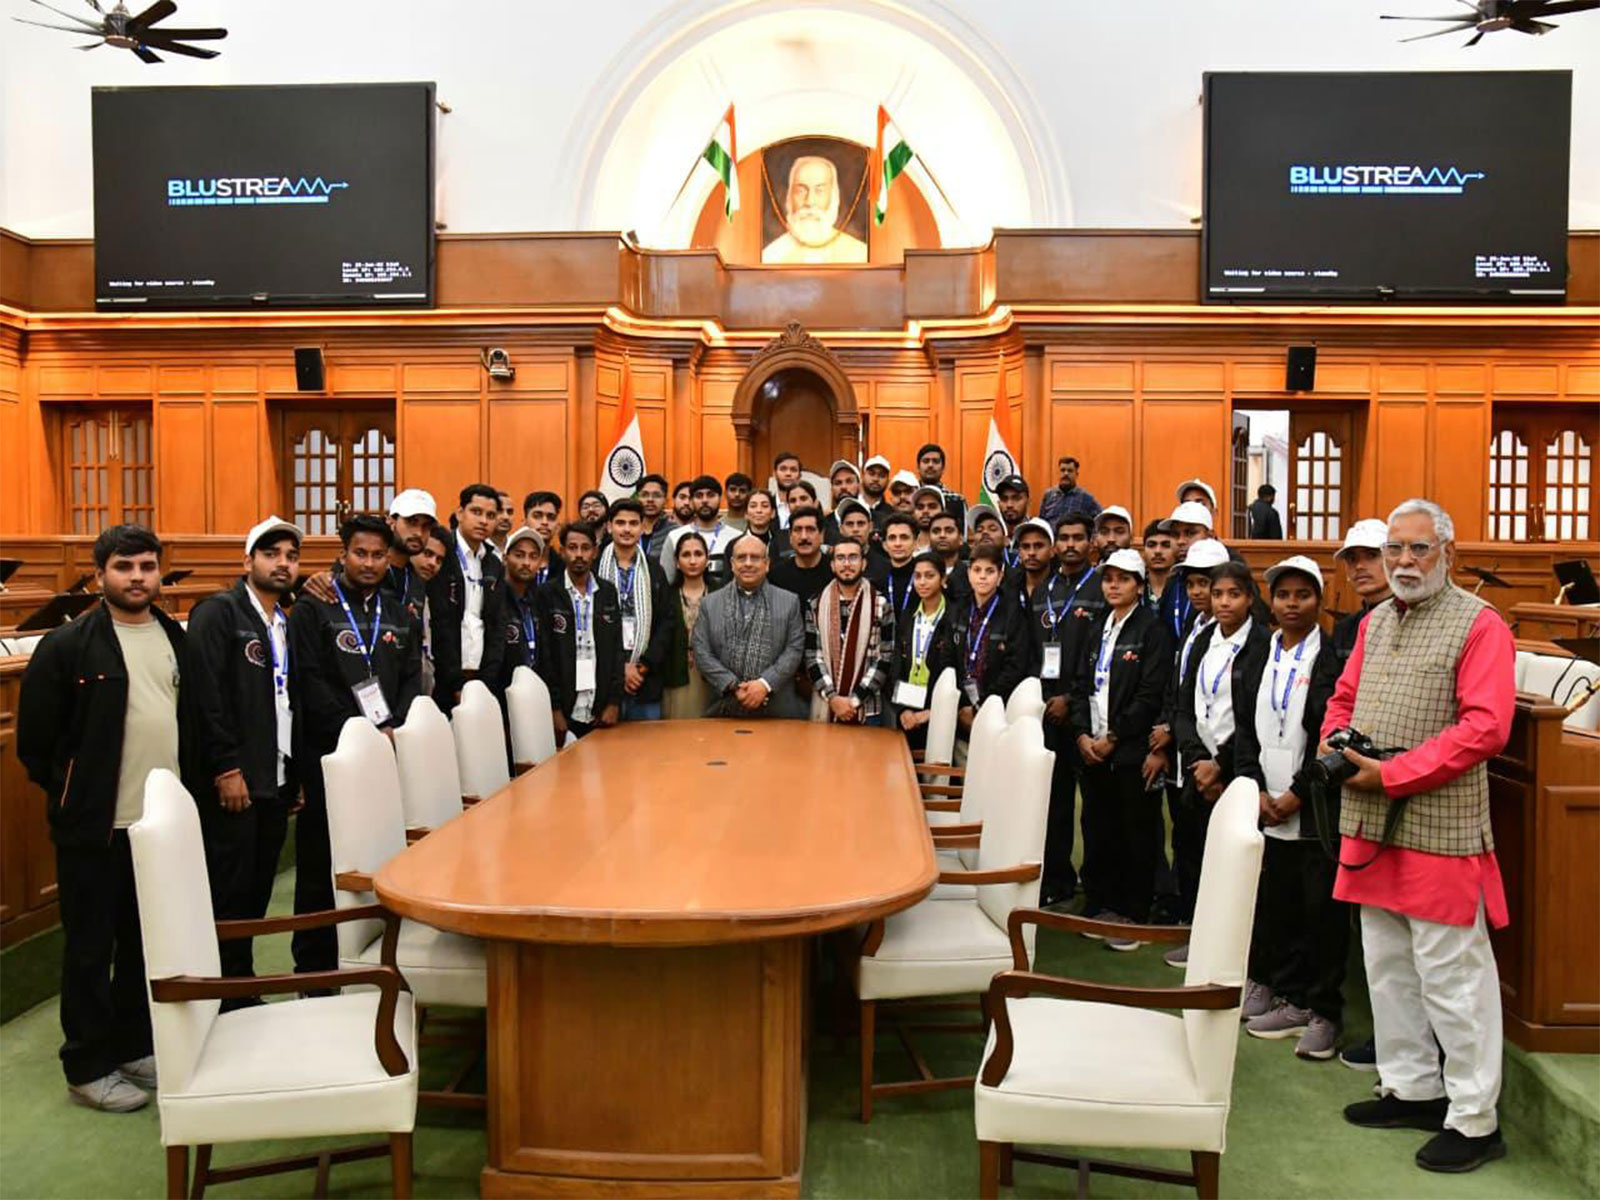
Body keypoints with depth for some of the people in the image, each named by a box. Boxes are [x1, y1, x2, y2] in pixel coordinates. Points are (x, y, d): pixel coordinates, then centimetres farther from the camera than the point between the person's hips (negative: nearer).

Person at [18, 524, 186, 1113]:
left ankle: (134, 1047, 31)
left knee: (148, 943, 15)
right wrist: (73, 796, 0)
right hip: (94, 827, -5)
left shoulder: (177, 640, 7)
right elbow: (34, 740, -5)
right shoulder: (66, 645, -9)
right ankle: (88, 1068, 20)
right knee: (90, 948, 7)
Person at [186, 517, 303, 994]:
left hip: (276, 784, 7)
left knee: (256, 896, 12)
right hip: (231, 783, -7)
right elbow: (206, 695, -15)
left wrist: (296, 775, 12)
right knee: (229, 897, 1)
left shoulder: (287, 623, 15)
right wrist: (227, 769, -18)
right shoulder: (218, 612, -7)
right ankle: (225, 1000, 12)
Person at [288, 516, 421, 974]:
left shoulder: (400, 618, 15)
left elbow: (412, 682, 9)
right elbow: (309, 683, -9)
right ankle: (314, 969, 16)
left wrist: (394, 731, -8)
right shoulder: (313, 610, 0)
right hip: (327, 756, -4)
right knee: (322, 865, 4)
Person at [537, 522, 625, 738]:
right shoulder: (547, 593, -1)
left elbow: (617, 648, 7)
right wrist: (554, 709, -9)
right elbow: (544, 654, -4)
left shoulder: (608, 592, 9)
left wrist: (614, 702, -1)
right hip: (564, 712, -3)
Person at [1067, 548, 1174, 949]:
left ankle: (1133, 916, 12)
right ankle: (1100, 906, 23)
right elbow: (1079, 684, 12)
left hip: (1132, 751, -5)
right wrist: (1082, 735, -1)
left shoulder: (1153, 631, -5)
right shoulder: (1096, 628, 15)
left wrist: (1112, 738, -12)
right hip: (1091, 748, 6)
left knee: (1137, 836, 2)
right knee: (1098, 831, 11)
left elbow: (1150, 695, -12)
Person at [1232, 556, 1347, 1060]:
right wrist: (1258, 791, 1)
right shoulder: (1260, 658, 11)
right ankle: (1290, 998, 24)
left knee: (1323, 912, 2)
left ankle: (1324, 1012, 13)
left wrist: (1296, 794, -11)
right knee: (1277, 909, 10)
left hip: (1316, 812, -5)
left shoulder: (1331, 658, -7)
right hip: (1268, 809, 5)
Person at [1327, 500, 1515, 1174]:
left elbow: (1485, 727, -18)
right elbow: (1345, 696, 21)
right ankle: (1411, 1088, 31)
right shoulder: (1375, 622, 13)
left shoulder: (1479, 627, -9)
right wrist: (1333, 739, -1)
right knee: (1387, 964, 16)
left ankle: (1474, 1119, 15)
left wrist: (1391, 775, -20)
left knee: (1449, 974, 0)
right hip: (1371, 823, 7)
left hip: (1440, 829, -7)